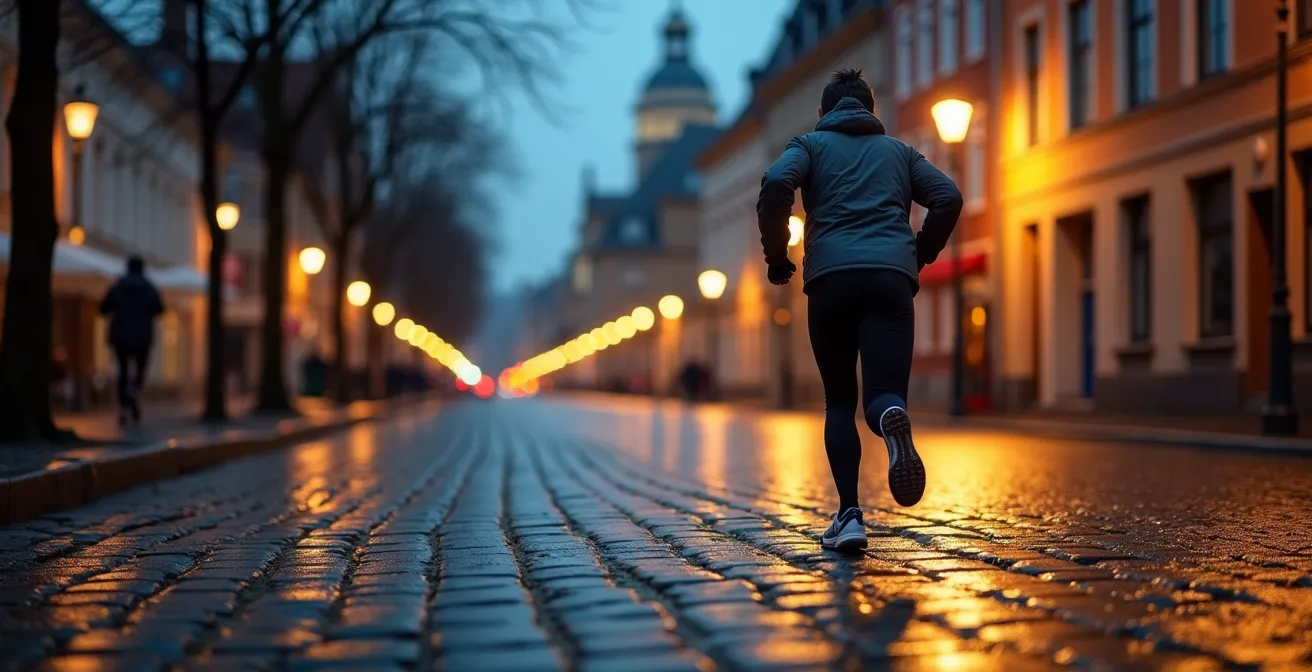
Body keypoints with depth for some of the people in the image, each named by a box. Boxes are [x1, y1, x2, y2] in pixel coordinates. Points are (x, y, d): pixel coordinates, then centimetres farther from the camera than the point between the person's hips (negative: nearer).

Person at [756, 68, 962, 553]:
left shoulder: (811, 144, 20)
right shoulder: (898, 151, 27)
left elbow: (775, 185, -2)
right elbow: (948, 197, 11)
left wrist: (777, 258, 7)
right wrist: (920, 256, 22)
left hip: (830, 277, -1)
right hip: (892, 277, 1)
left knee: (839, 403, 11)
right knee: (882, 395, -6)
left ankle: (849, 515, -5)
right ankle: (892, 417, -45)